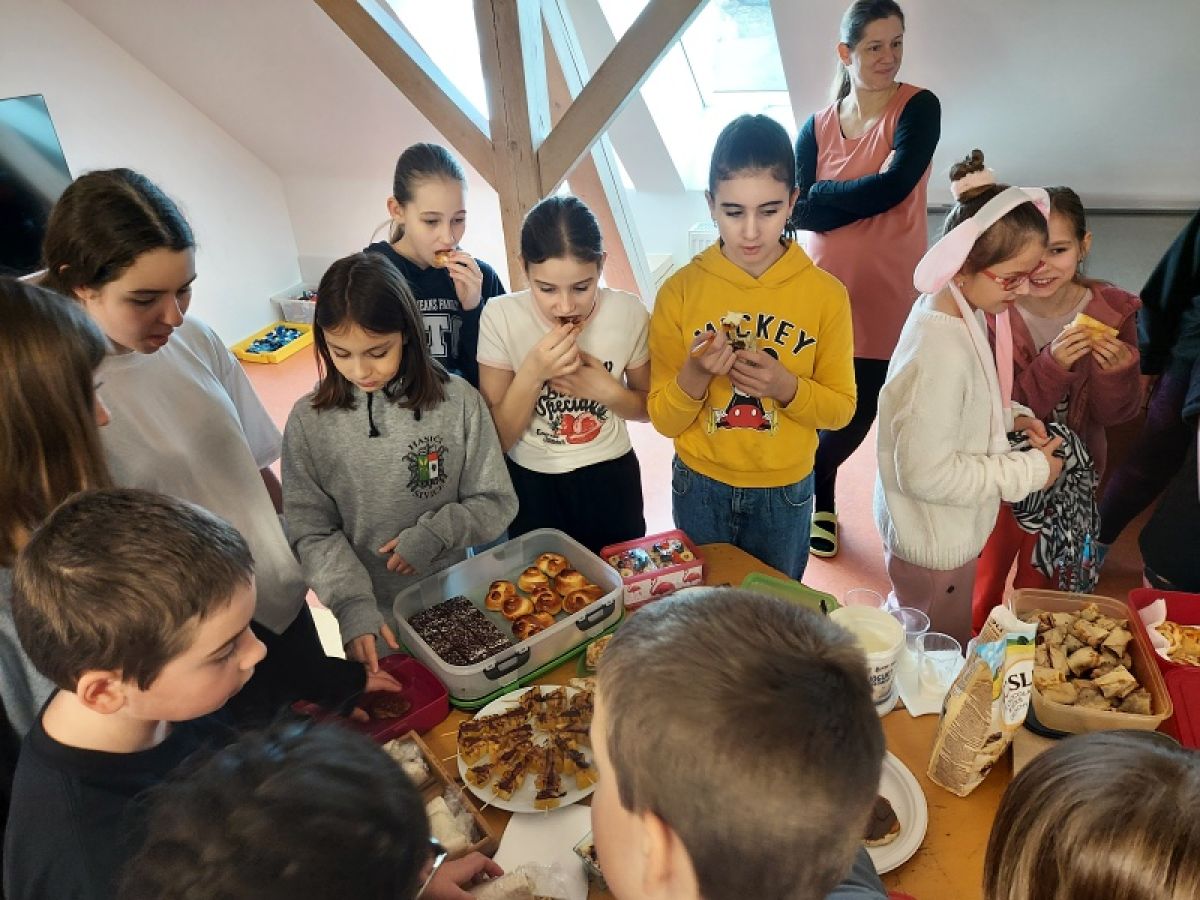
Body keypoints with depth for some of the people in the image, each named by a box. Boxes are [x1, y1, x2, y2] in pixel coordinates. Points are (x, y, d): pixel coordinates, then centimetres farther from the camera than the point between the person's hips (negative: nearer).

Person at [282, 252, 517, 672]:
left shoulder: (457, 403, -14)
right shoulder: (309, 420, -12)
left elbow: (496, 503, -6)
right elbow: (310, 531, -10)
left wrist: (433, 534, -20)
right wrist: (353, 606, -21)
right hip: (371, 614, 0)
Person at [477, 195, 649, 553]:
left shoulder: (629, 313, -14)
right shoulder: (501, 318, -18)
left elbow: (648, 408, 1)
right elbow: (497, 439, -16)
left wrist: (608, 390, -19)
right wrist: (532, 372, -30)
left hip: (611, 480, 1)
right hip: (533, 485, -1)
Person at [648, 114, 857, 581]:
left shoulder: (825, 293, -12)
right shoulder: (680, 291, -13)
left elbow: (841, 408, -5)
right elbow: (663, 419, -9)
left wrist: (786, 386, -24)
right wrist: (694, 374, -29)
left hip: (785, 493, 0)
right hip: (700, 489, 0)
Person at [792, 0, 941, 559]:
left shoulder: (919, 108, -3)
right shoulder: (818, 126, 4)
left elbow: (894, 186, -18)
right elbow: (796, 211, -8)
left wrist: (821, 194, -11)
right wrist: (865, 197, -19)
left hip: (887, 296, -1)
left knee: (861, 413, 5)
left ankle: (812, 481, 36)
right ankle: (818, 496, 34)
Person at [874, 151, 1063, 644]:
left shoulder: (952, 315, -4)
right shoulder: (941, 353, -33)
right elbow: (926, 472, -30)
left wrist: (1009, 415, -2)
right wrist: (1030, 469, -21)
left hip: (949, 535, 9)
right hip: (934, 549, -9)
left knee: (933, 653, 30)